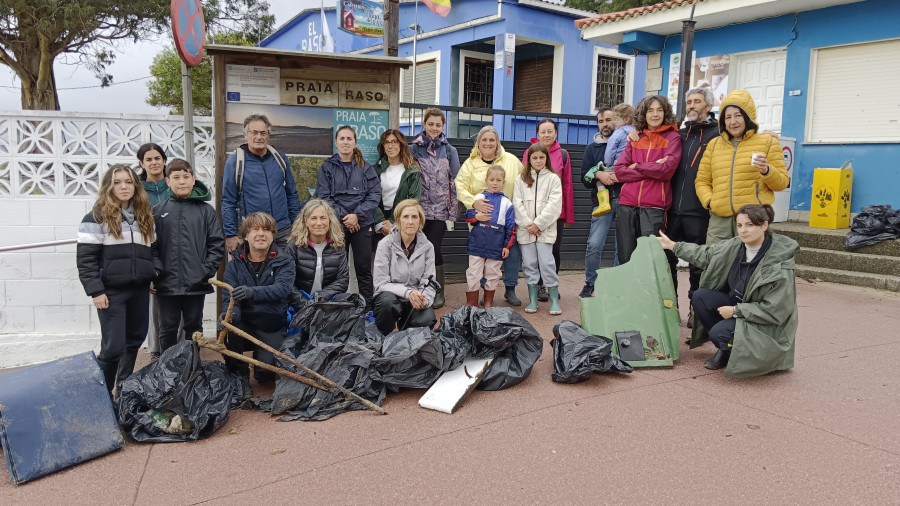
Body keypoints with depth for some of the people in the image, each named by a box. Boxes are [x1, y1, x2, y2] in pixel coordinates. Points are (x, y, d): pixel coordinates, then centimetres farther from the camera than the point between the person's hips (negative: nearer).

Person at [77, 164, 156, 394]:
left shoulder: (144, 216, 11)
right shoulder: (97, 217, -6)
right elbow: (85, 258, -10)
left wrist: (152, 278, 12)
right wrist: (96, 291, -15)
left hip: (140, 290, 6)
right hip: (112, 291, -6)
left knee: (134, 341, 16)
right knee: (113, 347, -6)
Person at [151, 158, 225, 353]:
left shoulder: (206, 210, 1)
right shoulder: (158, 211, 4)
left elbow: (217, 243, -1)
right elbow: (151, 244, 2)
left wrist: (207, 270, -9)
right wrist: (156, 268, -10)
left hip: (196, 283, 0)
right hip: (167, 283, 1)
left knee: (194, 328, 13)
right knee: (167, 329, 11)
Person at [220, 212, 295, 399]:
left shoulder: (284, 262, -3)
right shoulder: (234, 265, 2)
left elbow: (281, 289, -23)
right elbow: (229, 298, -10)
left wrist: (252, 292, -43)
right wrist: (229, 313, -35)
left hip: (272, 329, -2)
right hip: (245, 325, 2)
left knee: (265, 373, -22)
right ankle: (241, 379, -7)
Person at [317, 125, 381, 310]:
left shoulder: (365, 167, 6)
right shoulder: (327, 167, 5)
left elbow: (375, 193, -2)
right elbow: (324, 196, -2)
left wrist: (357, 215, -13)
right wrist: (343, 217, -12)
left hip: (362, 223, 0)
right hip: (336, 224, 0)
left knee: (363, 267, 4)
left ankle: (368, 307, 12)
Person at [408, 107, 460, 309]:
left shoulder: (449, 151, 7)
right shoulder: (414, 149, 6)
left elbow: (454, 182, 5)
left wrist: (453, 213, 0)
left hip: (440, 209, 0)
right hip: (418, 208, 1)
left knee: (434, 249, -6)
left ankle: (438, 293, 8)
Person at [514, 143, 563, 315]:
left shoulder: (553, 178, 2)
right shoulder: (521, 179, 8)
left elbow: (554, 204, -6)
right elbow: (517, 203, 2)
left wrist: (538, 224, -11)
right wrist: (527, 224, -9)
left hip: (545, 229, -2)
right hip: (525, 229, 2)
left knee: (547, 263, -6)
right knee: (529, 263, 5)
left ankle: (554, 299, 3)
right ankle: (532, 299, 15)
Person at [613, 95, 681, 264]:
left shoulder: (672, 137, 7)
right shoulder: (635, 138, 16)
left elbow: (667, 170, -9)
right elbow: (619, 170, 3)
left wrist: (637, 166, 1)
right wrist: (652, 169, -6)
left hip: (653, 207, -3)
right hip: (627, 205, 3)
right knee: (625, 259, 4)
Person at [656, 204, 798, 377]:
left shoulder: (779, 264, -26)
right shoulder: (736, 246, -7)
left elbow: (774, 311, -23)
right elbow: (706, 254, 10)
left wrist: (735, 311, -21)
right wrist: (673, 246, 13)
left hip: (766, 323, -7)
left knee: (719, 332, -29)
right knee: (700, 297, -12)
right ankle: (725, 349, 4)